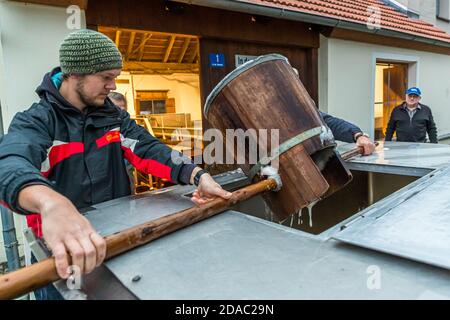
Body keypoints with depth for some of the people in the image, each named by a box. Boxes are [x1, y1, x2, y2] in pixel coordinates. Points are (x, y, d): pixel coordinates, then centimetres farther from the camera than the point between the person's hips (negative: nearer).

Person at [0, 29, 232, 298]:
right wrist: (52, 204, -55)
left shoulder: (114, 115, 6)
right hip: (64, 247, -3)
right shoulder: (35, 121, -10)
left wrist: (199, 176, -26)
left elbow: (148, 149, -8)